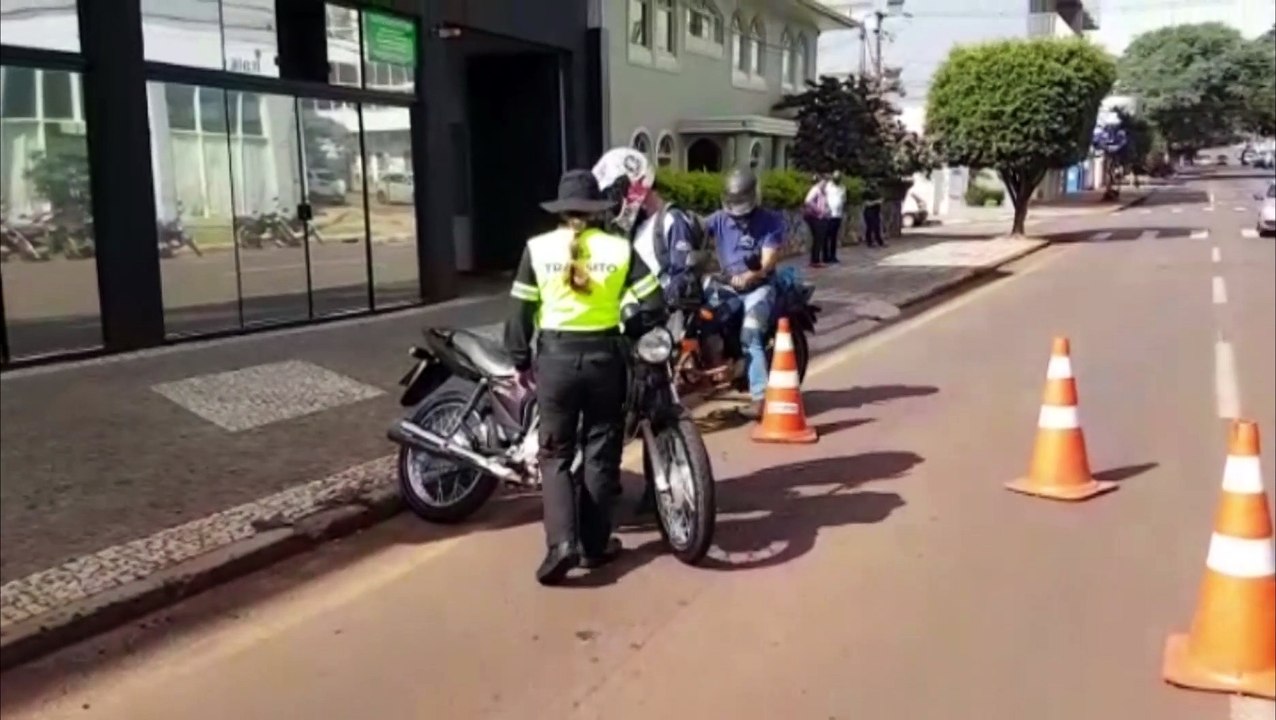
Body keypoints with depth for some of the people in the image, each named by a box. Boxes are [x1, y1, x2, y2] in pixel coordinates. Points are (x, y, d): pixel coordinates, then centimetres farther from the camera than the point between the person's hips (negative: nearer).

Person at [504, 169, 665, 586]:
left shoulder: (538, 248, -2)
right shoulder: (620, 248, -2)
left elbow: (521, 311, -1)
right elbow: (654, 303, -4)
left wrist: (520, 361, 9)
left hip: (555, 356, 0)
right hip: (604, 356, 1)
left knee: (556, 454, 9)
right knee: (600, 453, 12)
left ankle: (561, 543, -7)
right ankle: (595, 545, 18)